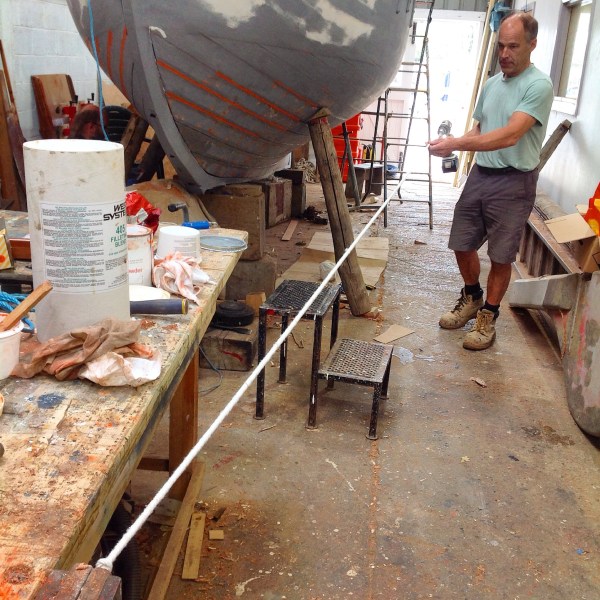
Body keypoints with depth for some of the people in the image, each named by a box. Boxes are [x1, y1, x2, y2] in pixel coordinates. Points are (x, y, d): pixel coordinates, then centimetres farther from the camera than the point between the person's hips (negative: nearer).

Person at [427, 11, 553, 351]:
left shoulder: (539, 85, -14)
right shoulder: (492, 83, 11)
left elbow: (509, 135, -25)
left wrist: (455, 143, -31)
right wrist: (454, 146, -4)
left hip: (514, 183, -7)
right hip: (479, 175, 7)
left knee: (501, 256, 4)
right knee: (462, 245, 12)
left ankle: (488, 317, 20)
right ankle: (472, 298, 35)